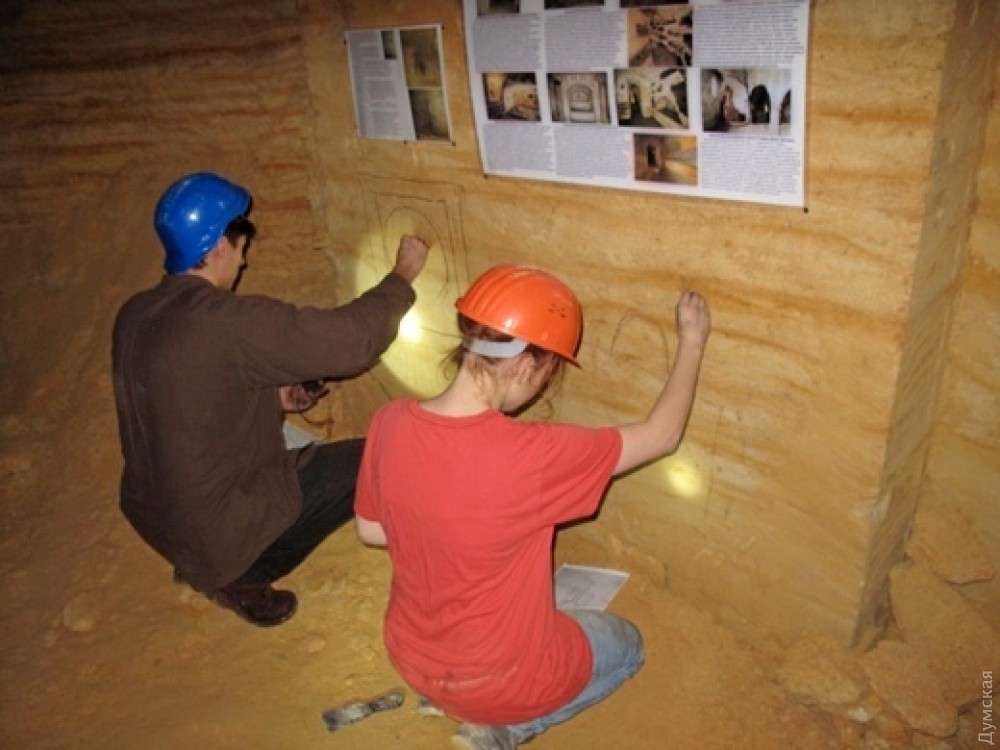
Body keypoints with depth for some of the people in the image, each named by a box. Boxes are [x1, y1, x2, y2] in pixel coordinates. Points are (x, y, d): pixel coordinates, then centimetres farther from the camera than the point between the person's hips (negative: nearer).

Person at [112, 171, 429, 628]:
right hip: (216, 530, -8)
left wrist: (273, 398, 6)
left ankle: (208, 566, 20)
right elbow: (352, 338, -24)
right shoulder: (226, 321, -28)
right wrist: (403, 275, -7)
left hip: (152, 516, 8)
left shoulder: (133, 315, -2)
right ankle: (242, 577, 8)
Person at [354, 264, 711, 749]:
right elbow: (662, 435, -17)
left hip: (409, 655, 6)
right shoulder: (533, 457, -33)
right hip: (496, 679, -6)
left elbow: (370, 530, 0)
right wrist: (692, 341, -4)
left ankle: (452, 695, 17)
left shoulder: (390, 422, -17)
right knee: (626, 645, 23)